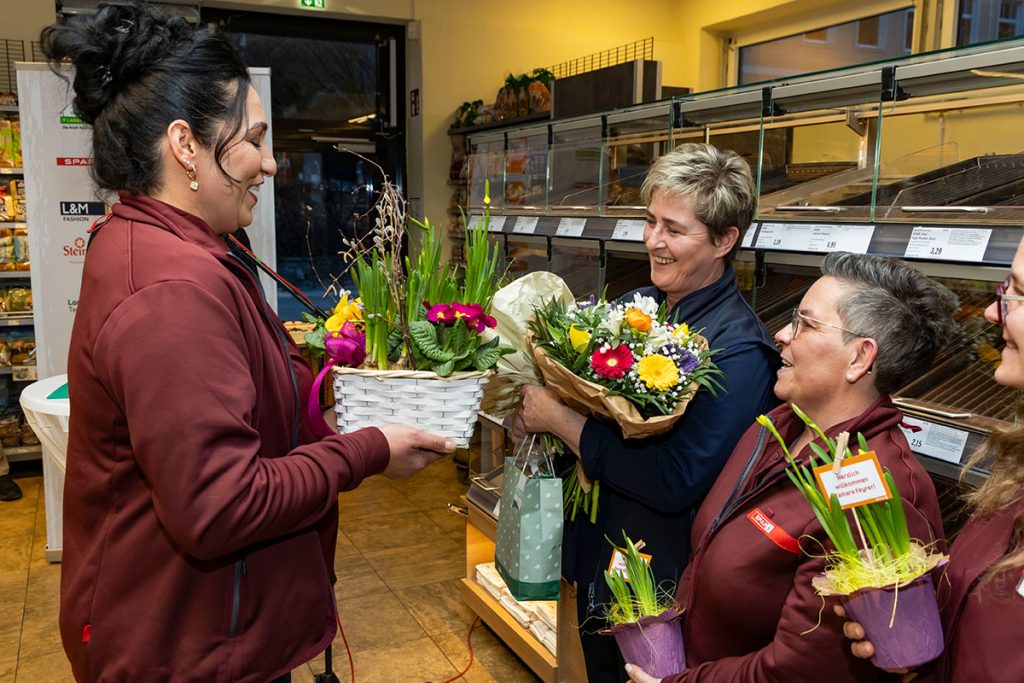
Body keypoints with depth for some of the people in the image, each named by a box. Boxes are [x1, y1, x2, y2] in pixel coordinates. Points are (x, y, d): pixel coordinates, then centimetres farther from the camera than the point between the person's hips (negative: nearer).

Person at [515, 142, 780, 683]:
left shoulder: (738, 350, -22)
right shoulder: (637, 307, -2)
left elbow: (676, 482, -29)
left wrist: (559, 418, -26)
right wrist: (530, 409, -15)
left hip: (663, 592, -6)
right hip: (594, 564, 7)